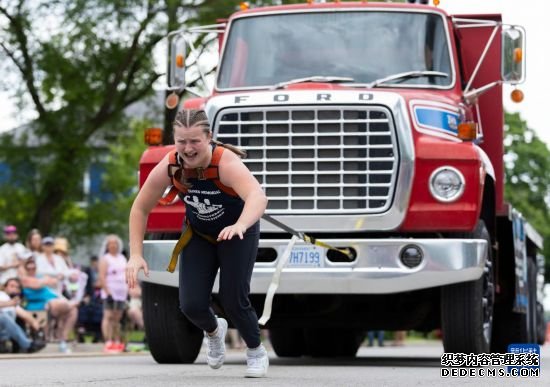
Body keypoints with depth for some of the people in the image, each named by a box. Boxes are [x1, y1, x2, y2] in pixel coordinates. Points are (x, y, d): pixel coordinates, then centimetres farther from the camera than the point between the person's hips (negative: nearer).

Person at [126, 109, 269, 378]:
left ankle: (256, 352, 19)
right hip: (198, 234, 3)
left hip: (237, 233, -3)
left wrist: (240, 226, -73)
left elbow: (258, 197, -54)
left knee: (234, 300, -13)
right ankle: (214, 332, 29)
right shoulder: (169, 167, -25)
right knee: (191, 305, -9)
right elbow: (140, 209, -13)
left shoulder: (226, 162, -36)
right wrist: (135, 255, -20)